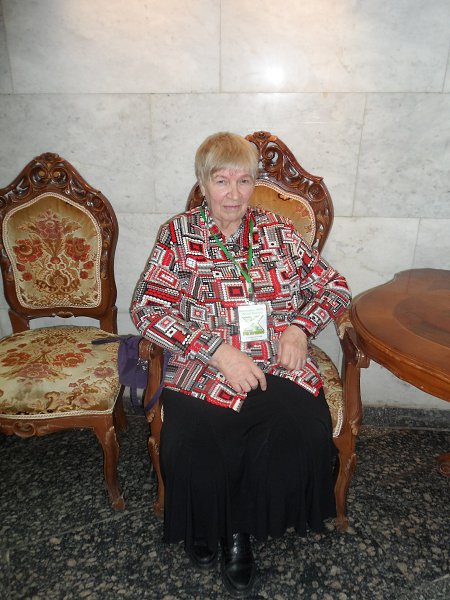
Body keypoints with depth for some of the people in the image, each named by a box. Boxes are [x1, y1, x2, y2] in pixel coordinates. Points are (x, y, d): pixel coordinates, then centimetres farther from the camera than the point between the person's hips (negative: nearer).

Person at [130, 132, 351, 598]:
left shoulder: (278, 231, 12)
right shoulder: (178, 235, 5)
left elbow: (333, 286, 15)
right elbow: (147, 308, -5)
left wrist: (301, 328, -6)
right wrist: (218, 350, -16)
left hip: (279, 367, 2)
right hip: (203, 370, -1)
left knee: (304, 439, -25)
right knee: (194, 452, -26)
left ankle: (239, 528, 5)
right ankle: (205, 529, 12)